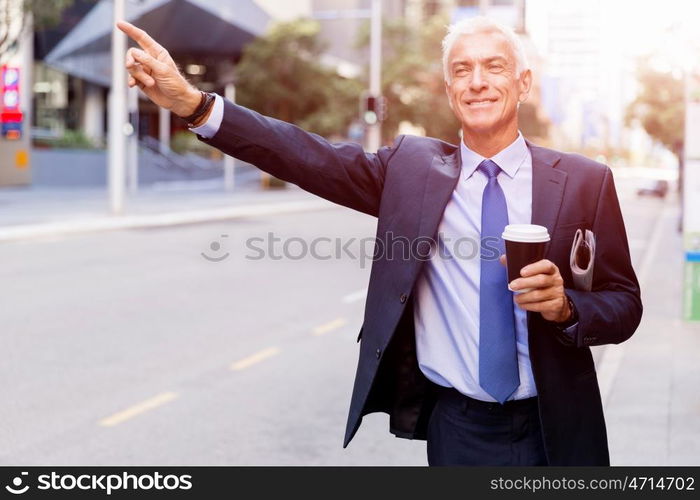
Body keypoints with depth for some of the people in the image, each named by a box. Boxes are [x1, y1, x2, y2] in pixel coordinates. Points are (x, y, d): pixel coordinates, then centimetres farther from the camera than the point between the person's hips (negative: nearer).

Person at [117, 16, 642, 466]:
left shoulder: (584, 181, -3)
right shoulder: (411, 167, 0)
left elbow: (625, 305, -1)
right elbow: (313, 158, -11)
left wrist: (566, 308, -23)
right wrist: (193, 103, -23)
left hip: (555, 430, 0)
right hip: (456, 427, 0)